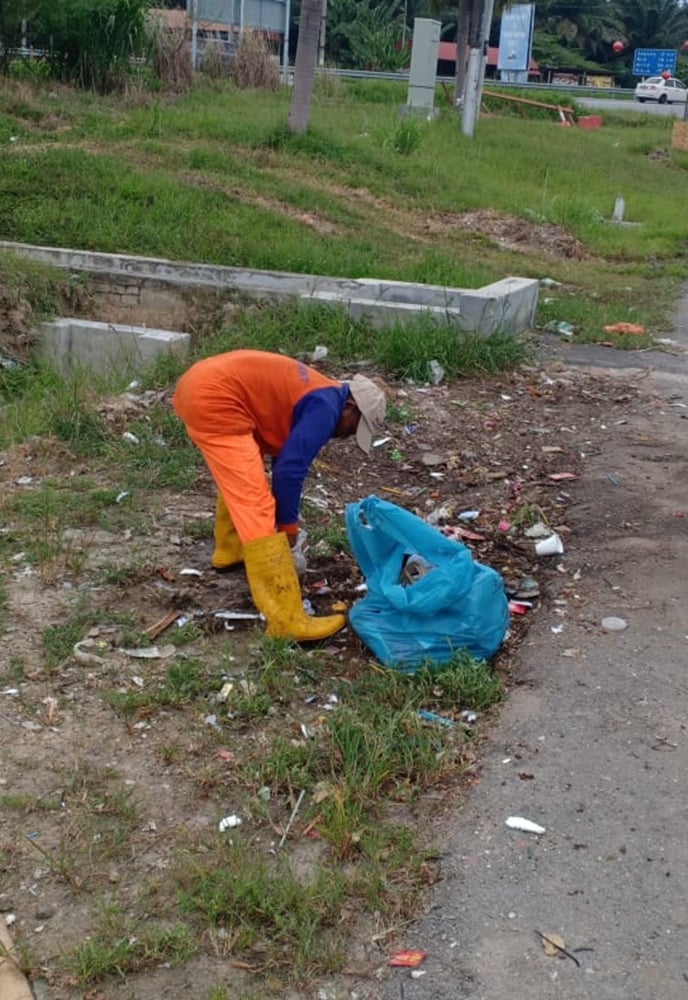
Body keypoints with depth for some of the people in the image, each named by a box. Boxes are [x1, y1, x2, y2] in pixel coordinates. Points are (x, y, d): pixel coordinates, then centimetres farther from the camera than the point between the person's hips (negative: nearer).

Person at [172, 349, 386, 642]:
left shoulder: (317, 397, 22)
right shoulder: (325, 408, -7)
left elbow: (284, 458, 28)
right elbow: (290, 469, -11)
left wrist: (284, 518, 29)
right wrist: (288, 525, 2)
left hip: (201, 384, 11)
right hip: (213, 400, -11)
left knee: (239, 477, 32)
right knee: (256, 505, -12)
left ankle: (229, 550, 51)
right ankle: (287, 620, -11)